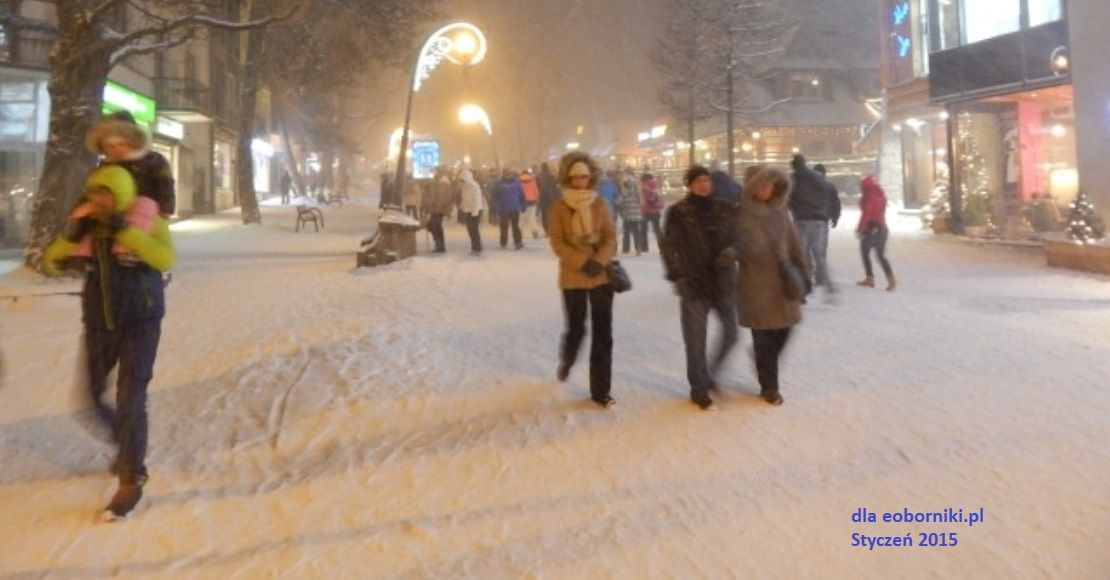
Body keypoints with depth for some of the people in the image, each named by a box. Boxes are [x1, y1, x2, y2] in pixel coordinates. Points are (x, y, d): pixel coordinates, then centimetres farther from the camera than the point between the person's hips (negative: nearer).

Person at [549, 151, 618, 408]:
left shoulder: (600, 204, 1)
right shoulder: (559, 207, -5)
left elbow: (611, 237, -1)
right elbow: (557, 243, -9)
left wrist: (599, 261, -17)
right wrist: (583, 262, -19)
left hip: (602, 275, 2)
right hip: (573, 277, -2)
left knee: (603, 332, 1)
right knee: (576, 328, 9)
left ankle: (600, 390, 9)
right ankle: (565, 363, 44)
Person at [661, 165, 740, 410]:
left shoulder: (726, 210, 4)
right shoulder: (678, 213, -5)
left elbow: (739, 238, 11)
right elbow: (668, 247, -4)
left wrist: (731, 252, -10)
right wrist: (676, 275, -12)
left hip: (724, 281, 4)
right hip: (694, 284, -3)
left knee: (730, 333, 11)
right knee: (696, 340, 2)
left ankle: (711, 373, 35)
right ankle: (699, 388, 18)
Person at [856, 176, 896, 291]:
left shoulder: (868, 196, -9)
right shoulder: (881, 194, 14)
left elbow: (865, 214, -15)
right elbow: (882, 213, 16)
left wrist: (860, 229, -14)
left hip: (871, 228, -7)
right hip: (882, 227, 7)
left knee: (865, 252, 7)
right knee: (881, 255, 7)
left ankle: (870, 279, 6)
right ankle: (891, 280, -6)